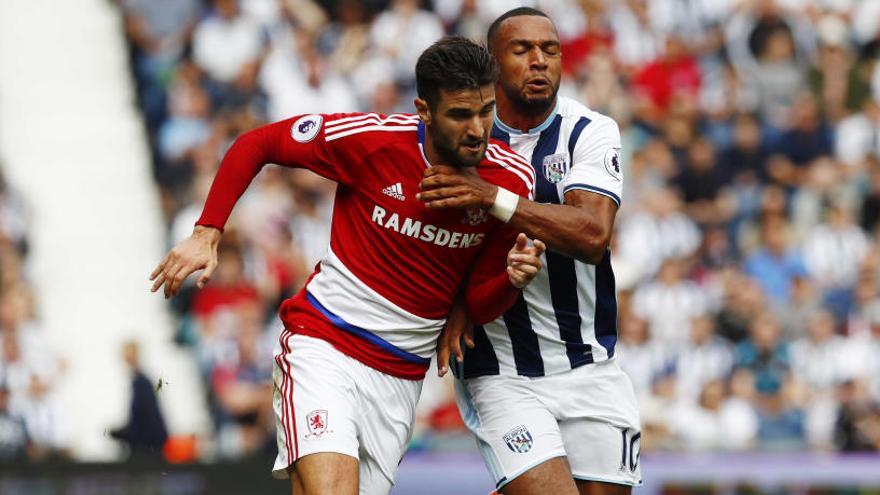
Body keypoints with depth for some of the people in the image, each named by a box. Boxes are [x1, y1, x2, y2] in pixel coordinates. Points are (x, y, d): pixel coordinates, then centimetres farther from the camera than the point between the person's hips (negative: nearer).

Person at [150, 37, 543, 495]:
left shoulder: (513, 179, -6)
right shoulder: (373, 139, -16)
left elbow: (479, 306, 3)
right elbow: (255, 144, -1)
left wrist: (512, 277, -19)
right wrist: (206, 234, -7)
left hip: (402, 375, 4)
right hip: (323, 346, -4)